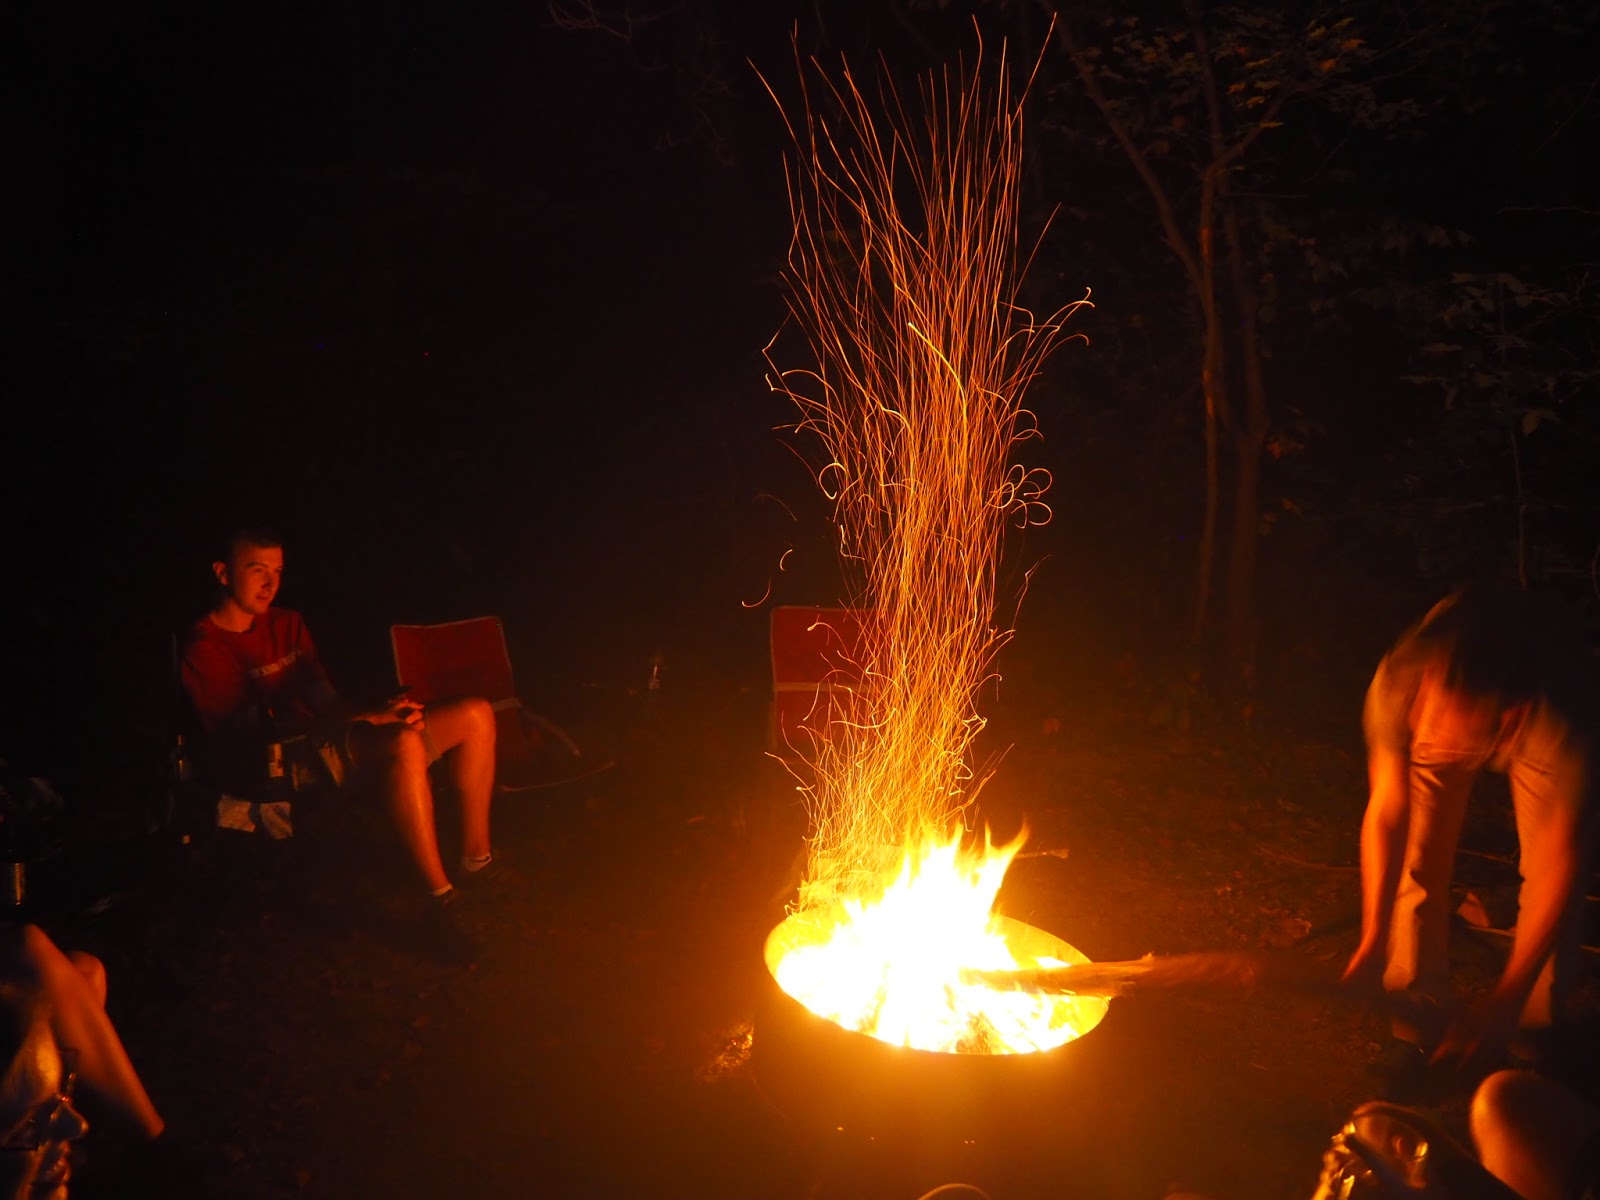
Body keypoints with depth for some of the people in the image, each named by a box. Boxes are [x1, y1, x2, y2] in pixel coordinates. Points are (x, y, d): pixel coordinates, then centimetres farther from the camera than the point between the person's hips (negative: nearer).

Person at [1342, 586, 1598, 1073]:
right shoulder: (1399, 681, -42)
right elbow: (1387, 813, -29)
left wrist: (1507, 999, -36)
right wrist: (1374, 942, -32)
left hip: (1536, 741, -1)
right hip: (1440, 739, 1)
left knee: (1552, 881, -10)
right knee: (1417, 859, -7)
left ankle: (1535, 1029, 10)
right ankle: (1417, 1013, 12)